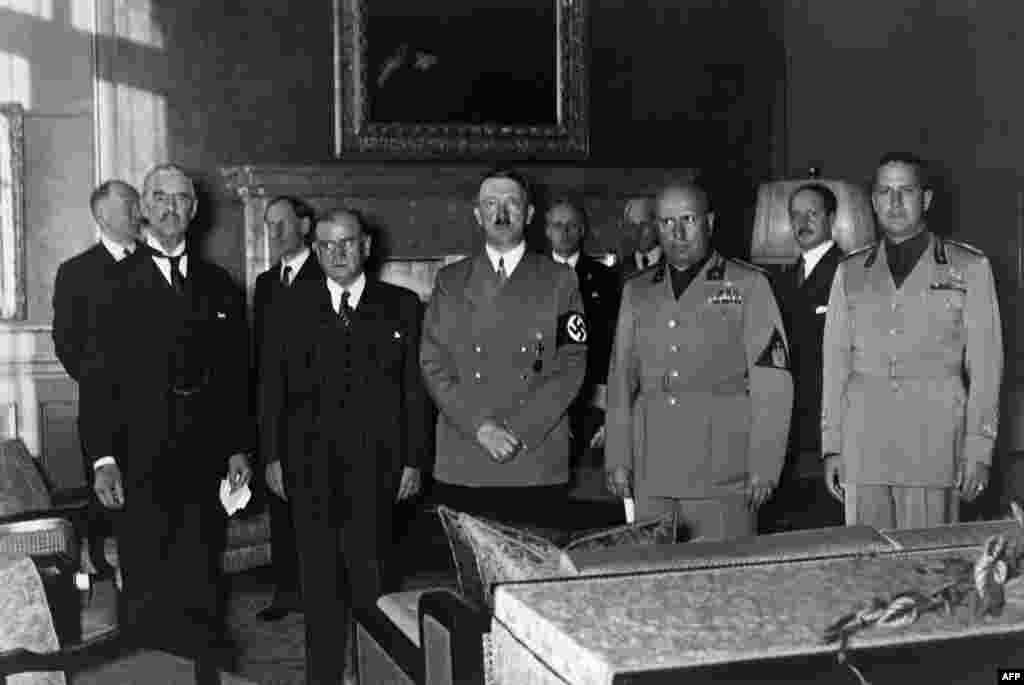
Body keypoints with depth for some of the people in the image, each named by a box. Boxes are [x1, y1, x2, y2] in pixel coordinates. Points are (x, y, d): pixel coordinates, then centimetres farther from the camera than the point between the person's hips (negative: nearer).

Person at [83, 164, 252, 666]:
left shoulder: (220, 286, 11)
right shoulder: (117, 282, -1)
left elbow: (236, 375, 12)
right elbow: (102, 375, -6)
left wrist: (239, 447, 6)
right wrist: (104, 456, -13)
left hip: (207, 455, 3)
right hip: (143, 459, -3)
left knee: (202, 579, 11)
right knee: (146, 589, 3)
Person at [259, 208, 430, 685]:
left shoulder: (401, 305, 4)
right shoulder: (290, 306, 6)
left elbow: (415, 389, 3)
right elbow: (271, 386, 7)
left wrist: (414, 460, -1)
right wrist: (272, 456, 2)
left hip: (375, 467, -1)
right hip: (309, 468, 1)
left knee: (372, 574, 1)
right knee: (319, 581, 8)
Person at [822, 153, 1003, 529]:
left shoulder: (969, 268, 7)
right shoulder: (850, 272, 14)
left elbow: (985, 364, 5)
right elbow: (835, 361, 12)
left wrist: (979, 450, -2)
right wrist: (831, 447, 6)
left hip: (935, 446, -2)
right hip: (862, 447, 2)